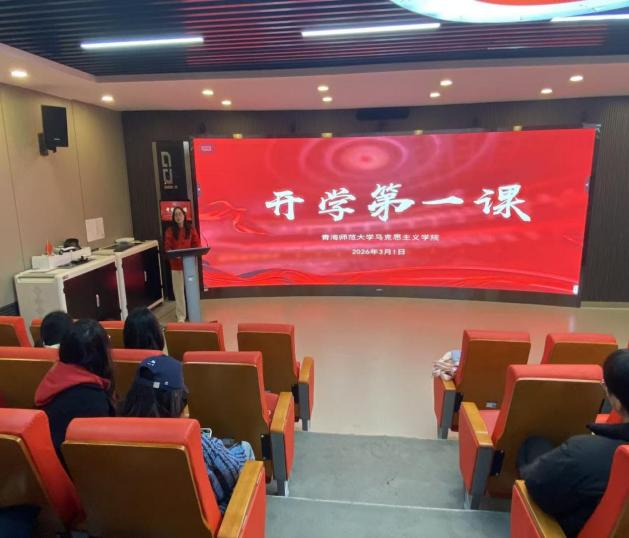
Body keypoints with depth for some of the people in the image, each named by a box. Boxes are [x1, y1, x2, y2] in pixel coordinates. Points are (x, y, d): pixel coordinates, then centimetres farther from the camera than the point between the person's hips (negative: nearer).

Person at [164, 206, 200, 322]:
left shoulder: (190, 228, 2)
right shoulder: (170, 230, -3)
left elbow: (197, 244, 3)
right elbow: (167, 247, -5)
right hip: (176, 264, -1)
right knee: (179, 290, 3)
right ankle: (181, 315, 10)